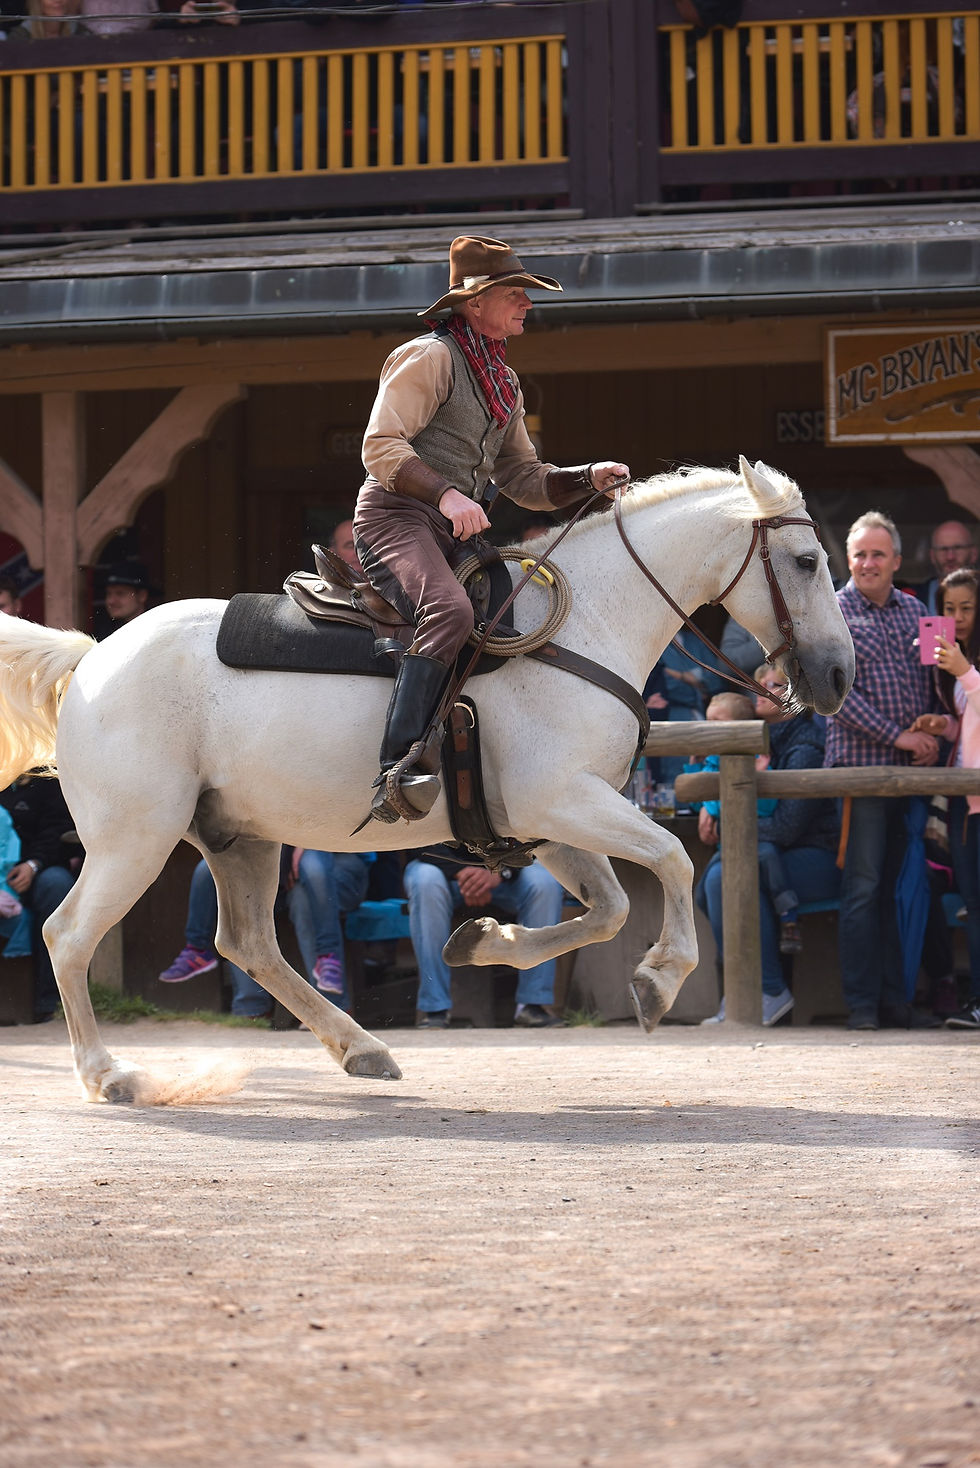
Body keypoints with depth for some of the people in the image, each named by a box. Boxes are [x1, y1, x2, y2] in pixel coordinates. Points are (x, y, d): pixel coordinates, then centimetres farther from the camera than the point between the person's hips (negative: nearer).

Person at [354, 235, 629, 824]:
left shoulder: (504, 382, 23)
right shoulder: (431, 357, -4)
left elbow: (524, 479, 24)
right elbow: (382, 447, -13)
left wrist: (589, 478, 7)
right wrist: (446, 494, -27)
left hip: (458, 532, 9)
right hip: (397, 516, -9)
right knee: (450, 610, -35)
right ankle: (398, 770, -44)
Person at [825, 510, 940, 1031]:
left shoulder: (913, 610, 15)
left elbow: (929, 682, 19)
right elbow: (839, 694, -8)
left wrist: (929, 734, 0)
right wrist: (898, 736, -12)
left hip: (910, 768, 4)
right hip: (861, 761, -4)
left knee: (894, 885, 6)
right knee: (864, 885, -6)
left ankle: (894, 999, 9)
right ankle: (861, 1003, -4)